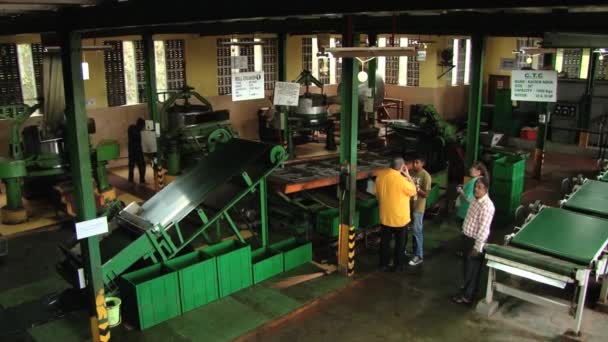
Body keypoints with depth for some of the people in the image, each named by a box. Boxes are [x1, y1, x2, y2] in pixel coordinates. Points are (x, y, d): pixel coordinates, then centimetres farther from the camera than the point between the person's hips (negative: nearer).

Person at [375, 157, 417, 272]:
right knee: (399, 242, 13)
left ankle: (384, 264, 25)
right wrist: (408, 175, -3)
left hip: (385, 216, 5)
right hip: (400, 217, -4)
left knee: (385, 241, 16)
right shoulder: (401, 179, -23)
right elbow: (413, 191, -6)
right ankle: (398, 265, 22)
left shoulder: (380, 176, -5)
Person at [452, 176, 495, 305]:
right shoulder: (475, 200, 4)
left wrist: (477, 247, -23)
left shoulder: (486, 206, -26)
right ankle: (469, 287, 40)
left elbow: (483, 228, -26)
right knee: (467, 265, 22)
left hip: (476, 241, -9)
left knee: (472, 268, 4)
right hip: (468, 237, 9)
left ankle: (467, 296, 16)